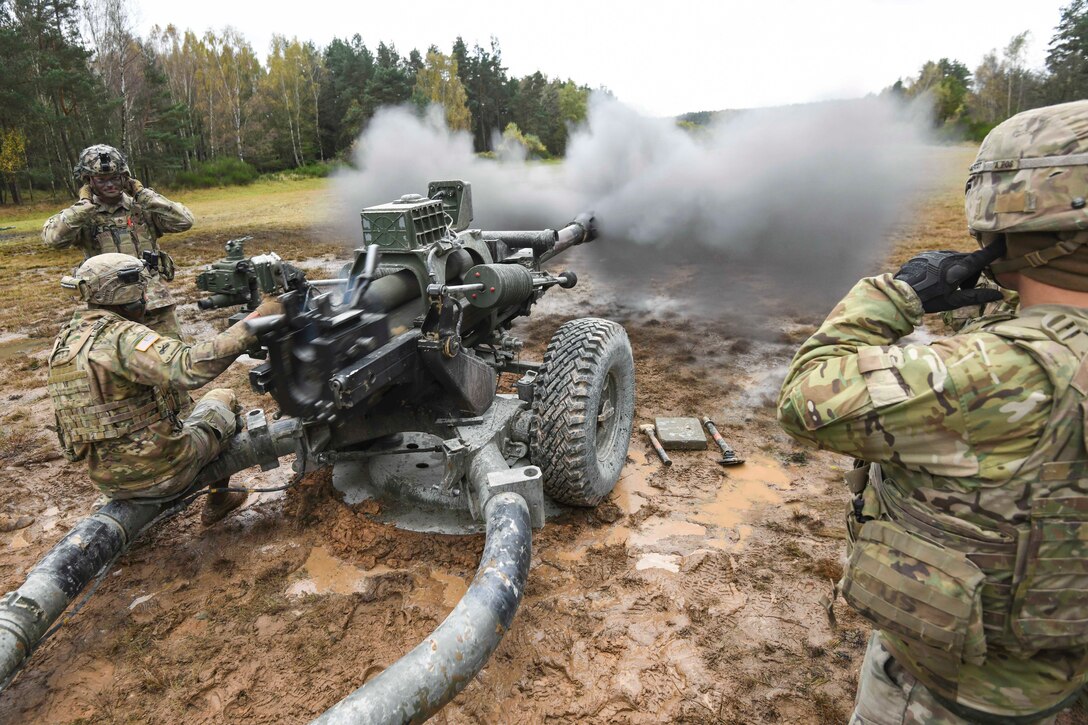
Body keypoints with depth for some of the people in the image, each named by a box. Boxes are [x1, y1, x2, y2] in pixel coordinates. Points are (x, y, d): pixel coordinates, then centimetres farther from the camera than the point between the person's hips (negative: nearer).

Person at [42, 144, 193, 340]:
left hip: (156, 302, 1)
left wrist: (143, 194, -3)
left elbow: (184, 221, -6)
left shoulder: (143, 208, 7)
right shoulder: (81, 216, 4)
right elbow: (52, 237, -14)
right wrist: (85, 204, -9)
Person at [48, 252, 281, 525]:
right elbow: (191, 367, -37)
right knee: (223, 399, 17)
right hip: (160, 470, -8)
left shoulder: (64, 340, 5)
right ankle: (218, 500, 27)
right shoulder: (122, 336, -21)